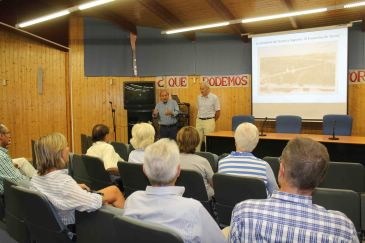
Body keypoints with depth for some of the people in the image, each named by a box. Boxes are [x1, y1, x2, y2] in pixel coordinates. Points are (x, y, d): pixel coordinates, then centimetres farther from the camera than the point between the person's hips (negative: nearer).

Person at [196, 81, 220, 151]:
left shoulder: (214, 97, -7)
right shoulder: (199, 97, 8)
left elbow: (218, 111, -2)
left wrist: (213, 121, 7)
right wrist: (199, 118, 15)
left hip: (209, 121, -5)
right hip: (199, 121, 5)